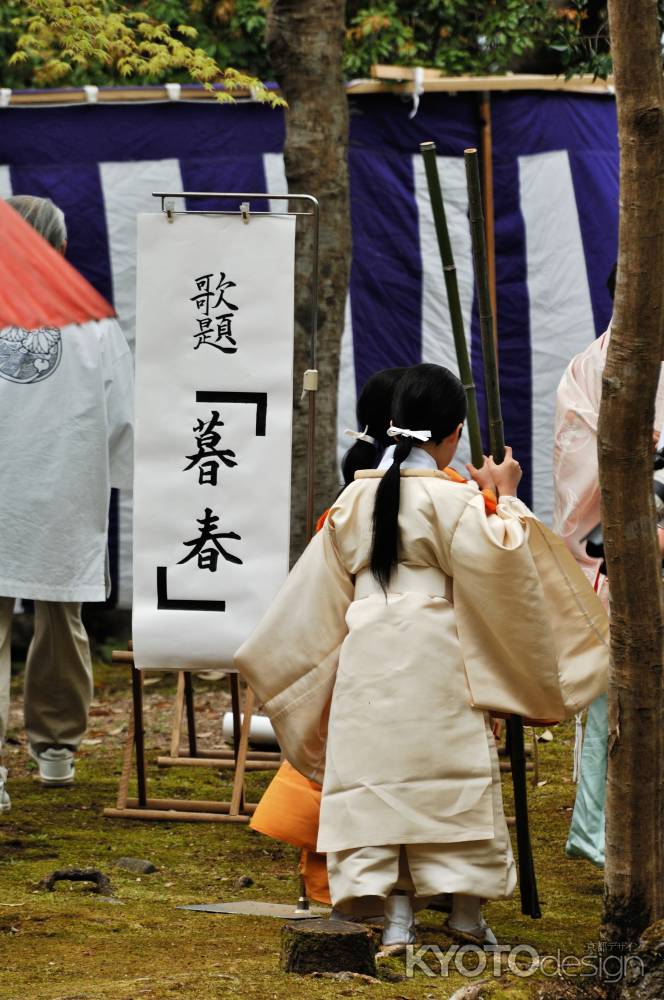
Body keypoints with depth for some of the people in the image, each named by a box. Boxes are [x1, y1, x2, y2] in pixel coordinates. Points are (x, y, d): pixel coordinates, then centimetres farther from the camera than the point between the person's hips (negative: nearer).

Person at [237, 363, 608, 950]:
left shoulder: (356, 496, 9)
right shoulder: (453, 497, -7)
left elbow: (324, 583, 15)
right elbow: (495, 558, -14)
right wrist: (505, 499, -1)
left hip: (366, 655, 4)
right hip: (435, 658, -4)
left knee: (378, 776, 3)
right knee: (453, 778, 4)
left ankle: (397, 918, -3)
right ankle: (467, 911, 6)